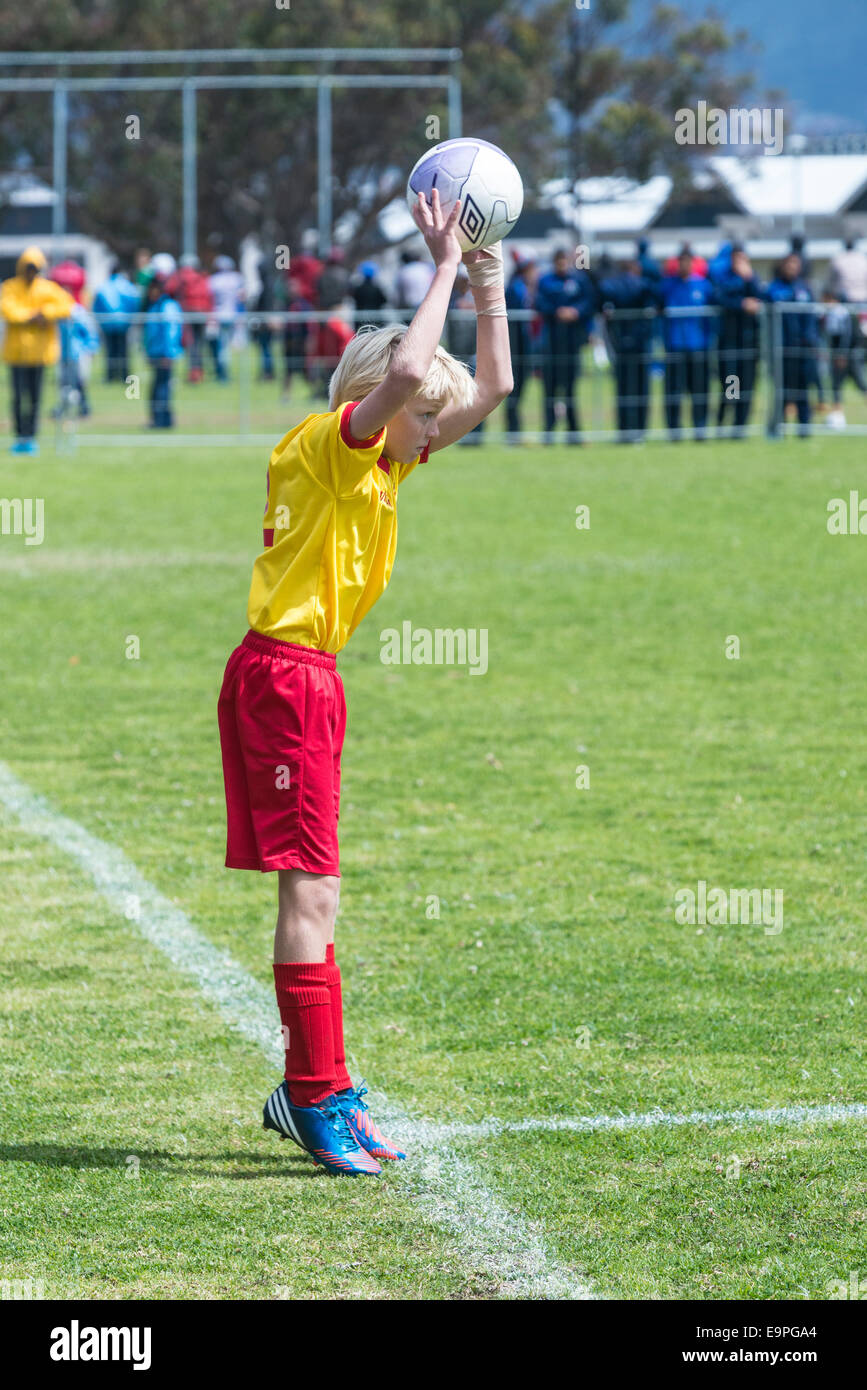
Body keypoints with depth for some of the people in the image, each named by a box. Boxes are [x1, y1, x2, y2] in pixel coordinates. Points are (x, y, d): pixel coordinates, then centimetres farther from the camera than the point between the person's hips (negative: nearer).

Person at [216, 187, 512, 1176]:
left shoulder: (386, 462, 15)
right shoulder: (329, 443, -10)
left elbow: (490, 389, 19)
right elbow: (404, 368, -29)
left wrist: (488, 279, 11)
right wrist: (444, 267, -19)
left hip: (307, 678, 10)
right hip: (283, 675, -10)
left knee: (311, 891, 12)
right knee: (309, 888, -9)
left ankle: (314, 1092, 17)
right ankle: (316, 1100, -8)